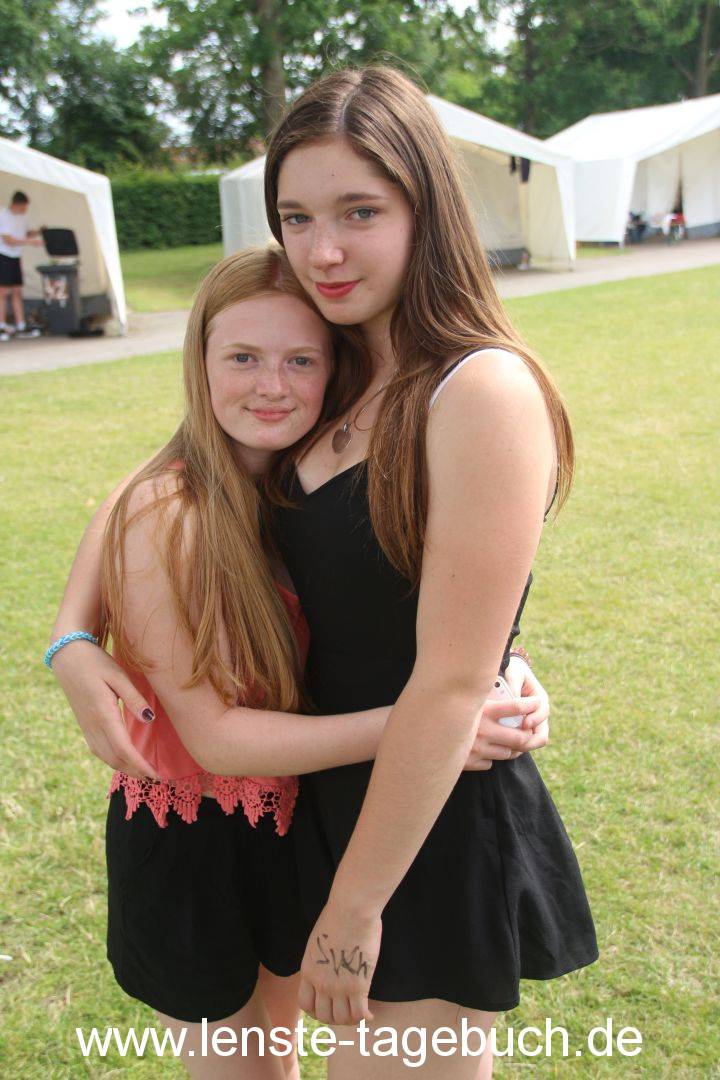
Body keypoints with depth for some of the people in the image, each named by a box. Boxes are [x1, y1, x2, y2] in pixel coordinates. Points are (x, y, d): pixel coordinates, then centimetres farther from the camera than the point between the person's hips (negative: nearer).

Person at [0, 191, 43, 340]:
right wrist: (29, 241, -25)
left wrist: (37, 232, 2)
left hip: (15, 258, 7)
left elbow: (24, 233, 21)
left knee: (17, 292, 7)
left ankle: (21, 327, 8)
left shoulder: (22, 217, 7)